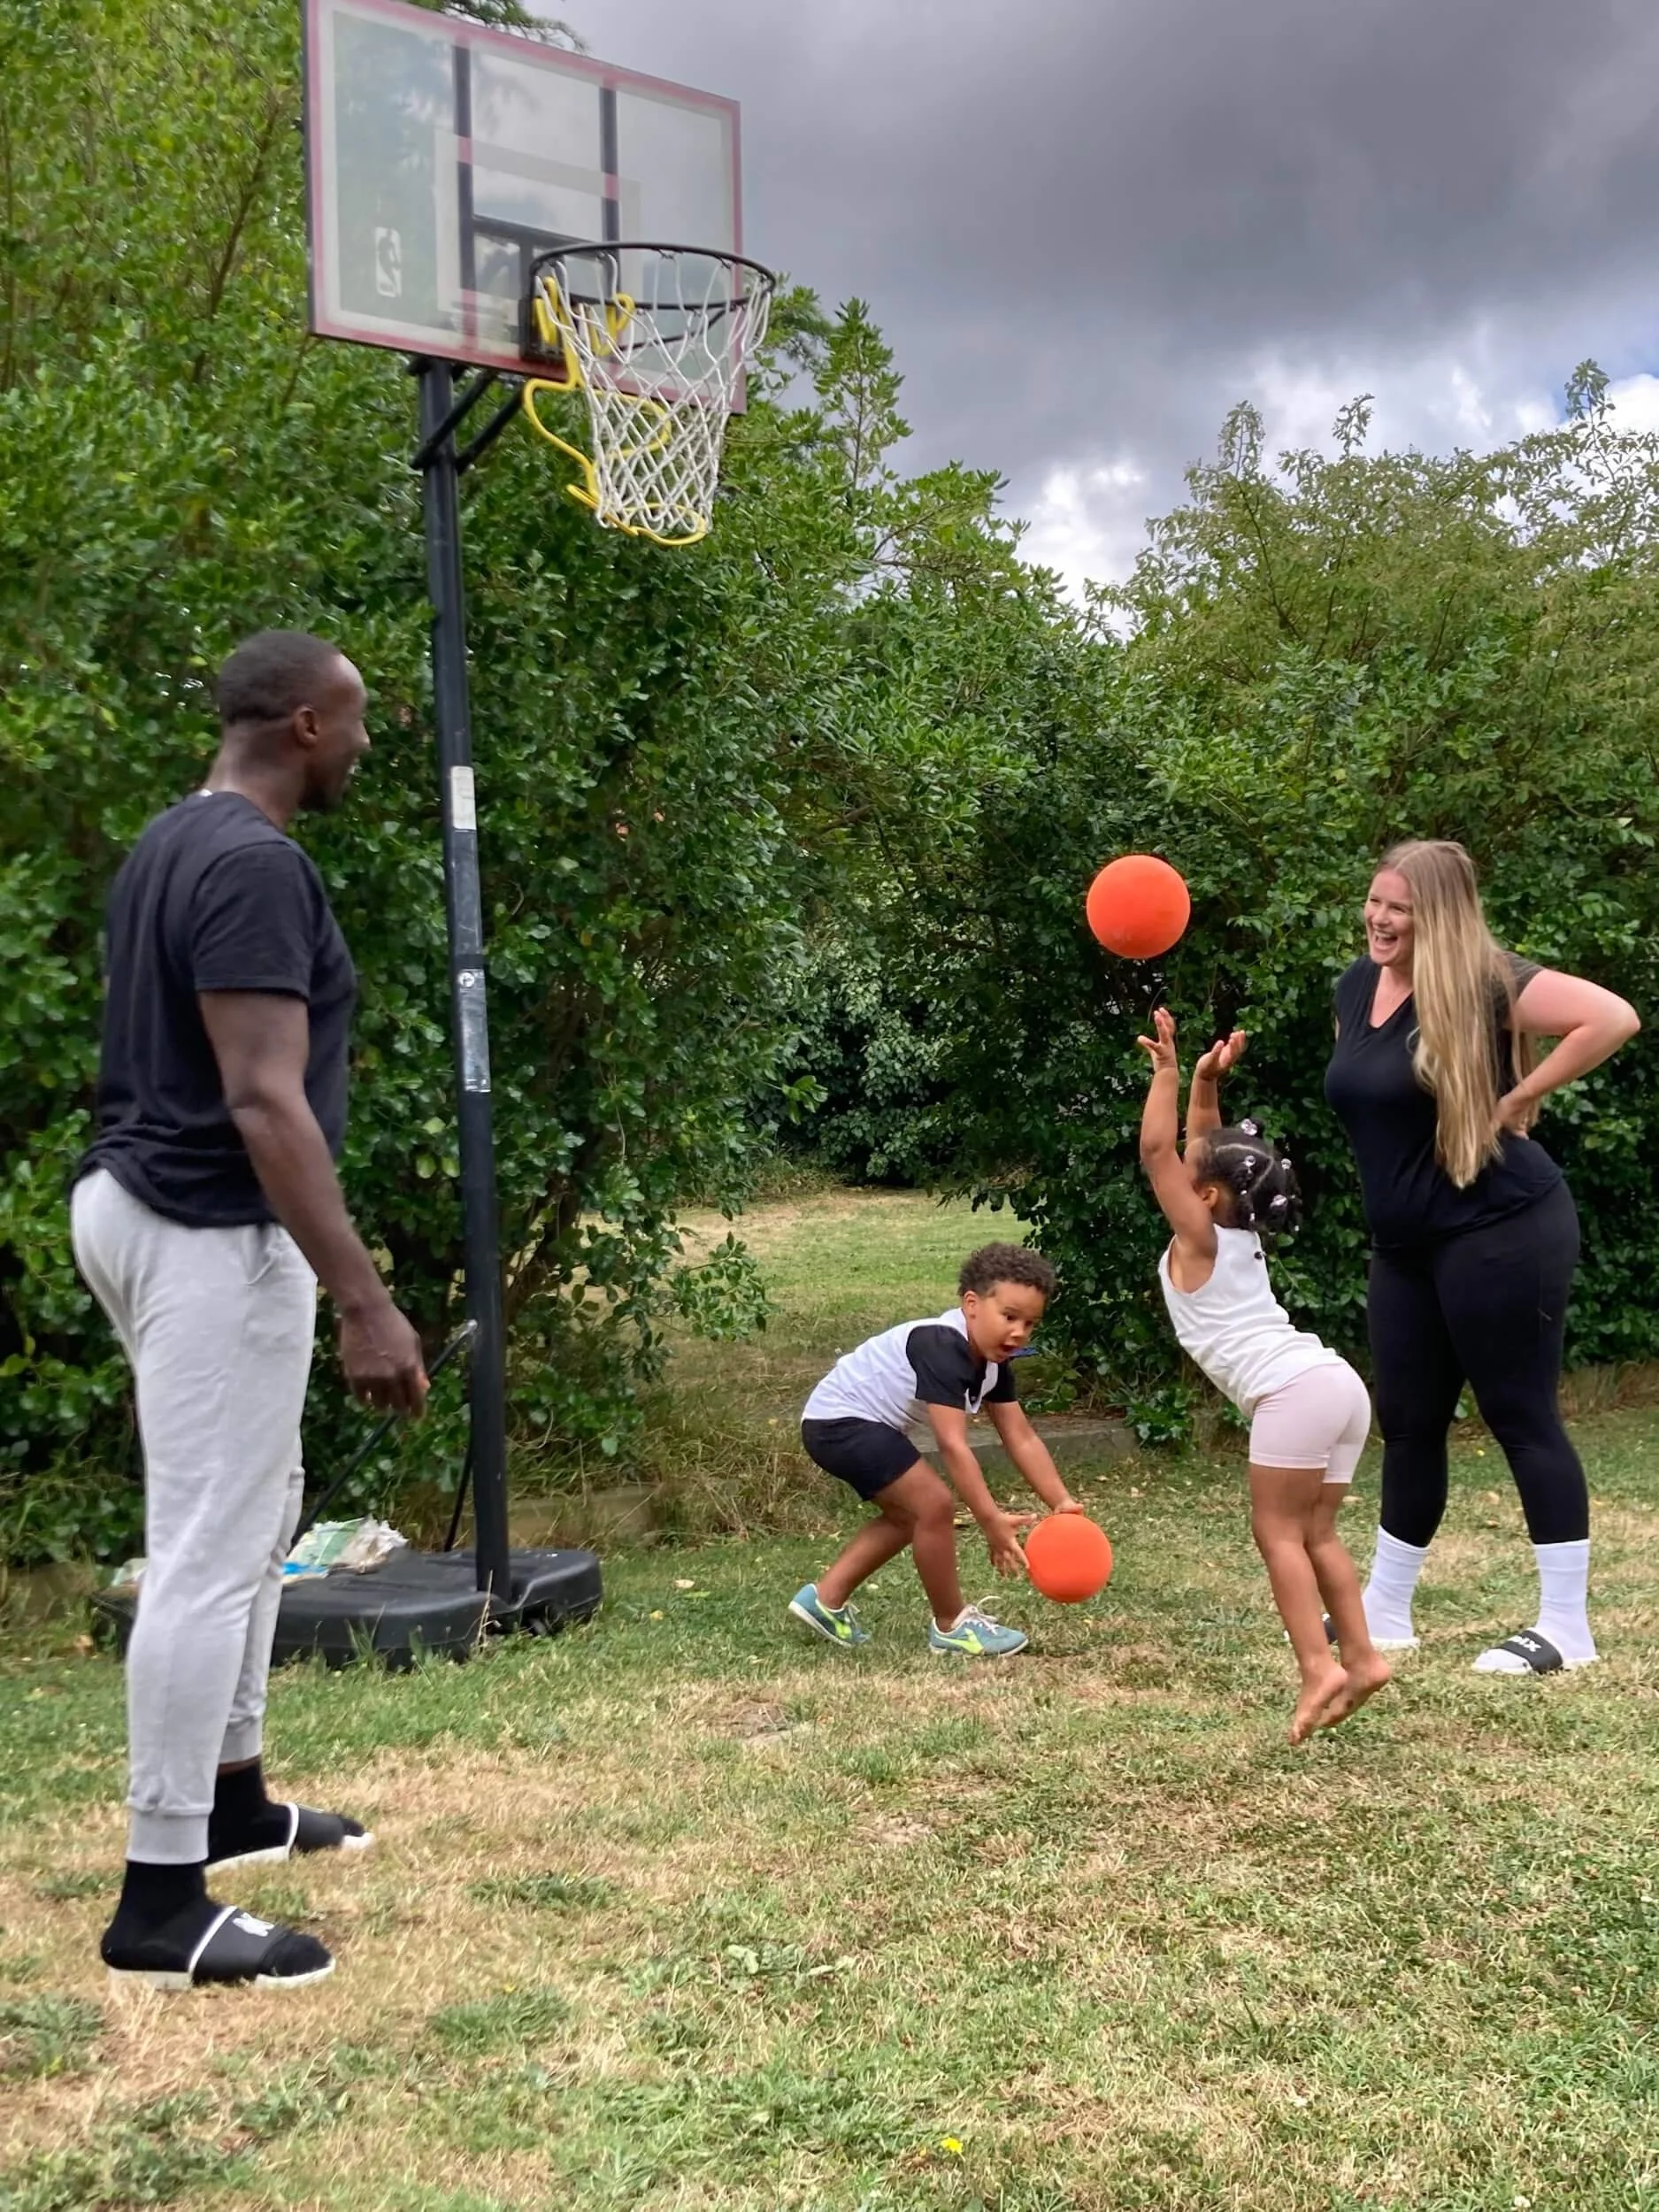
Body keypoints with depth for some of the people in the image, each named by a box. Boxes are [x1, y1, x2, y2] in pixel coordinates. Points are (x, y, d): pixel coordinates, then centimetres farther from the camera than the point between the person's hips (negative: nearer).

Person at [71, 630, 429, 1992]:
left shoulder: (175, 843, 13)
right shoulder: (257, 865, -18)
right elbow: (265, 1103, -25)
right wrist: (366, 1301, -26)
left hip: (142, 1205, 11)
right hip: (210, 1234, -11)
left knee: (258, 1511, 21)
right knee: (207, 1555, -5)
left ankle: (234, 1801, 33)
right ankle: (162, 1902, 4)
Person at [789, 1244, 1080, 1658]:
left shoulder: (991, 1360, 1)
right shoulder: (942, 1347, -28)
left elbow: (1022, 1438, 1)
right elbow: (953, 1446, -33)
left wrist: (1062, 1502, -8)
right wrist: (991, 1521, -34)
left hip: (861, 1423, 11)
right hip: (839, 1421, -11)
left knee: (910, 1514, 23)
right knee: (934, 1505, -15)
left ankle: (826, 1599, 29)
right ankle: (951, 1626, 2)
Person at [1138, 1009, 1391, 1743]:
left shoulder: (1197, 1239, 0)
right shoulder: (1240, 1233, 21)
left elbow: (1156, 1151, -5)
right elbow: (1207, 1151, 31)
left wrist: (1167, 1072, 0)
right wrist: (1205, 1082, 25)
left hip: (1294, 1391, -9)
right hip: (1339, 1383, 9)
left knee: (1278, 1531, -5)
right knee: (1316, 1533, 14)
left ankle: (1320, 1668, -15)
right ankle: (1361, 1659, 9)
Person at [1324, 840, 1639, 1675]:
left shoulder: (1484, 984, -15)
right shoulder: (1356, 986, 8)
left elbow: (1613, 1018, -26)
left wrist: (1516, 1099, -20)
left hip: (1501, 1234, -8)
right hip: (1405, 1245, 8)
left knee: (1521, 1419, -2)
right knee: (1407, 1423, 14)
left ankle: (1565, 1627, 8)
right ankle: (1384, 1611, 26)